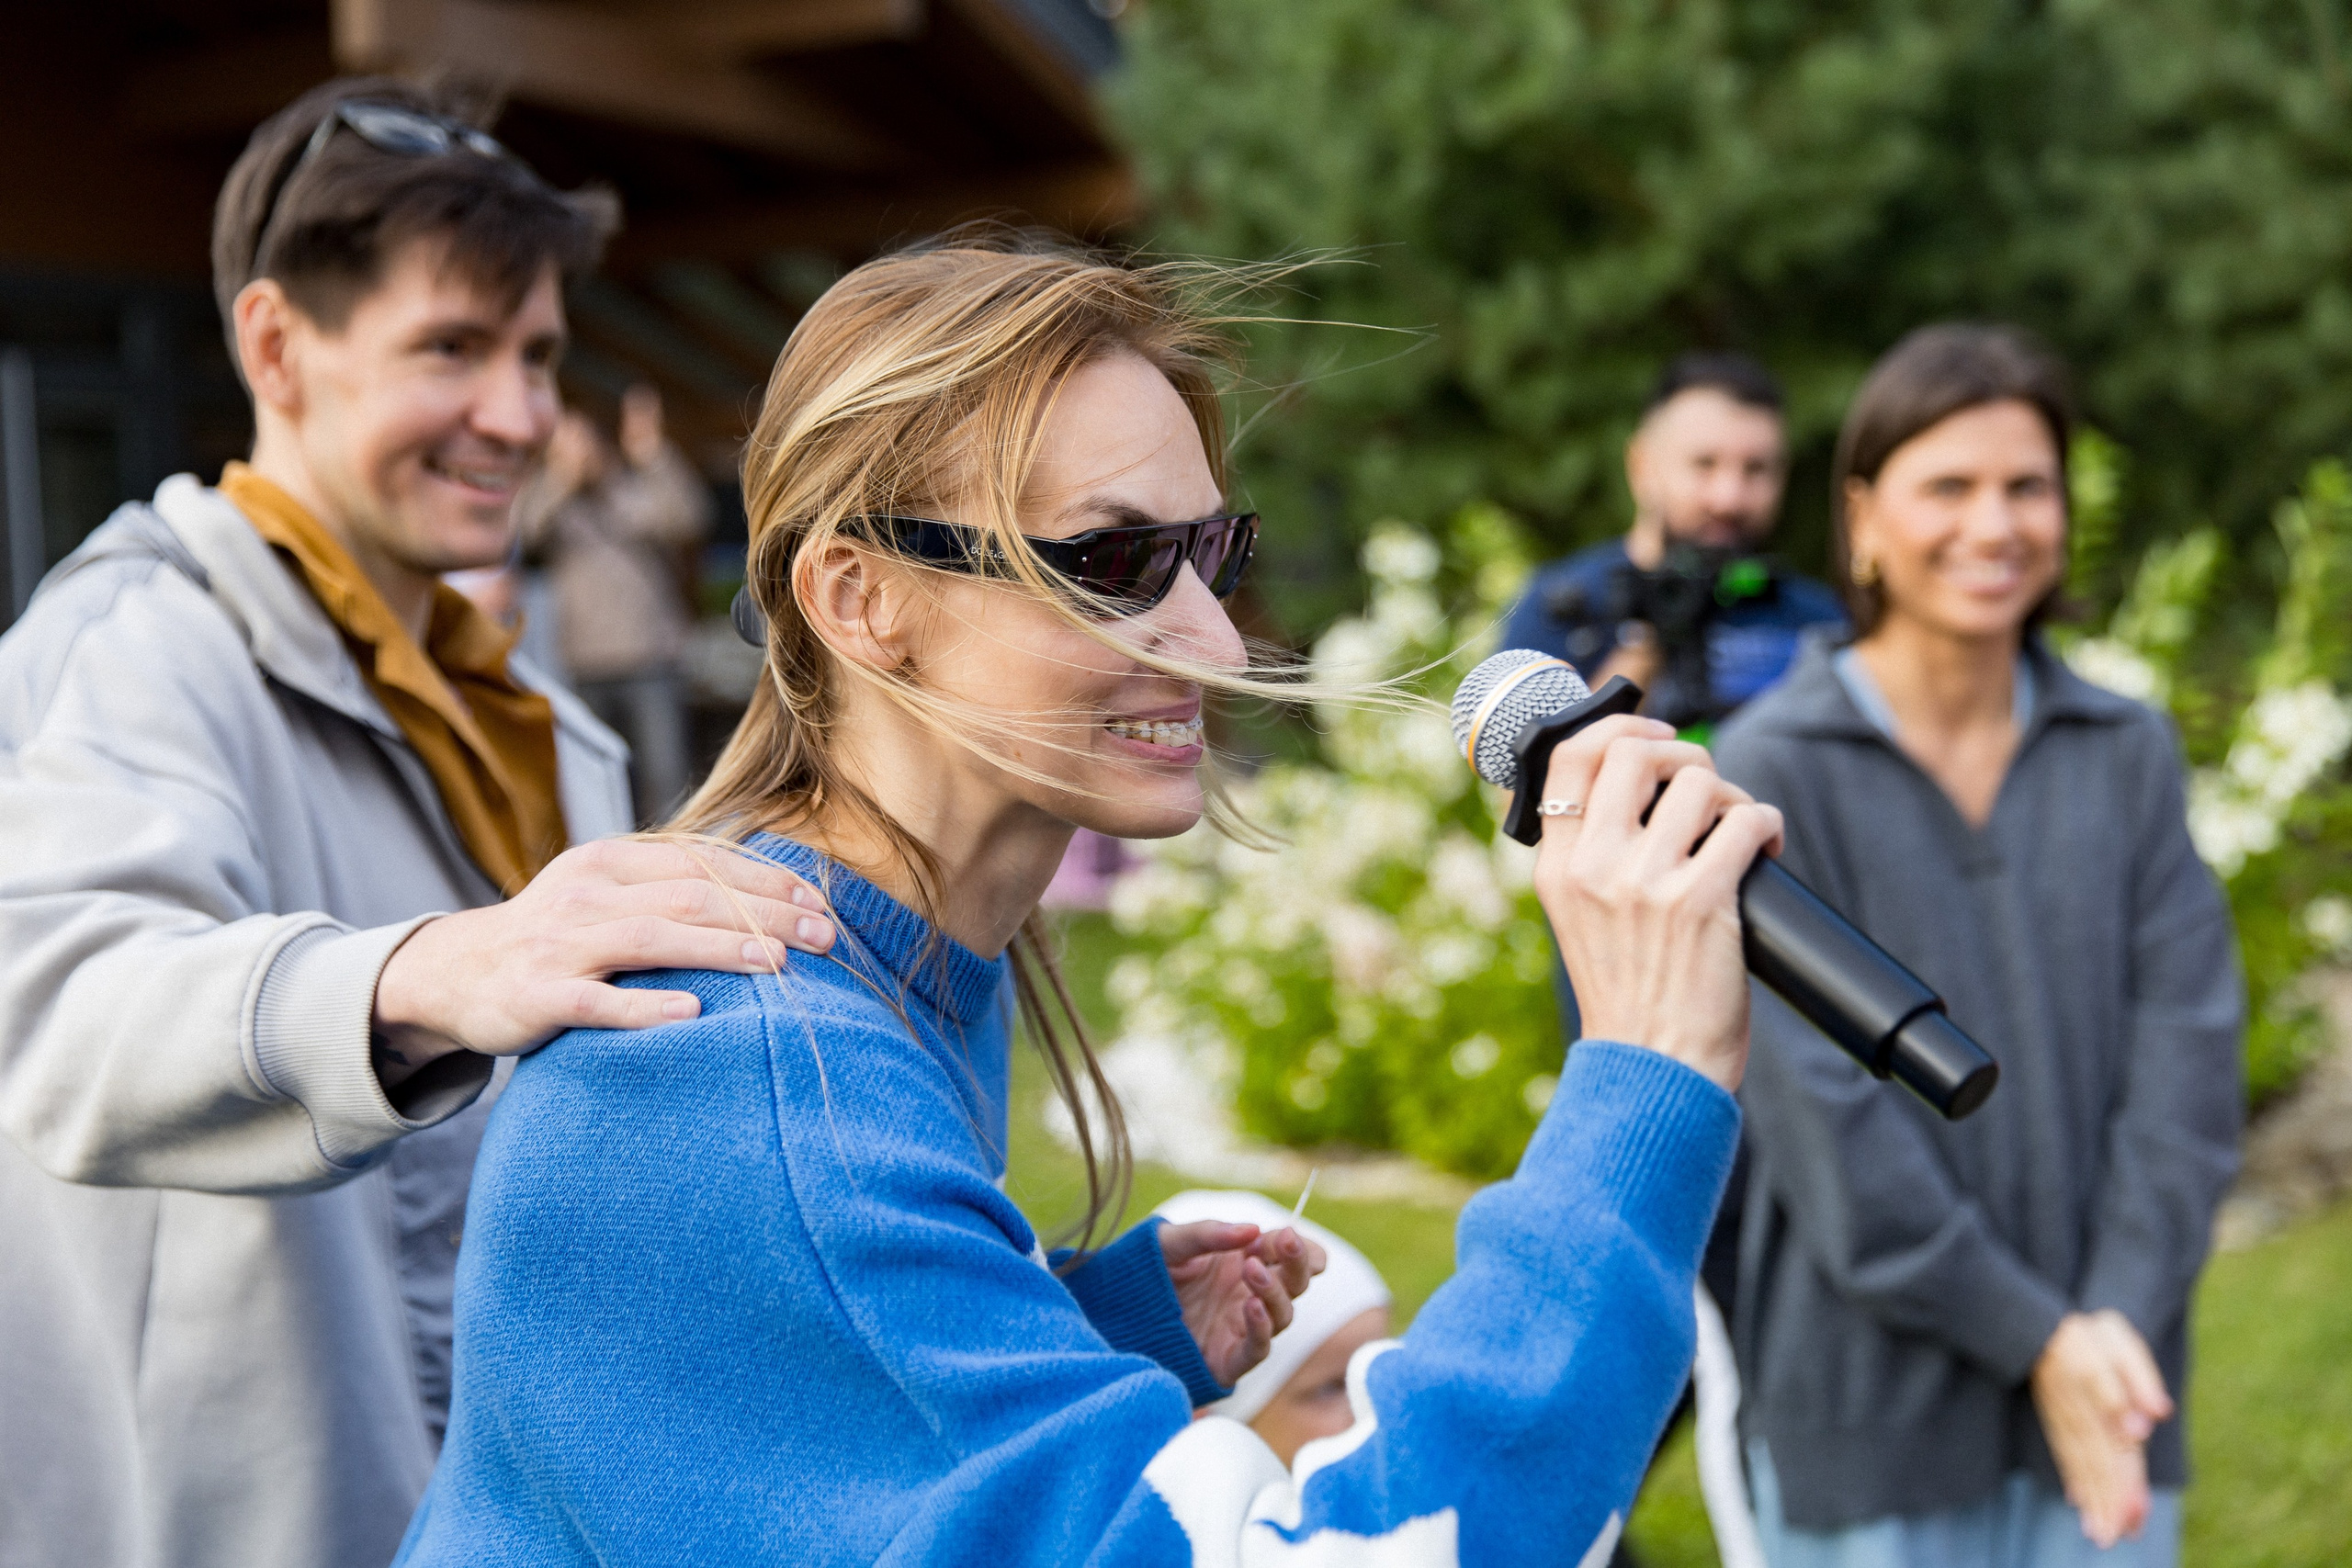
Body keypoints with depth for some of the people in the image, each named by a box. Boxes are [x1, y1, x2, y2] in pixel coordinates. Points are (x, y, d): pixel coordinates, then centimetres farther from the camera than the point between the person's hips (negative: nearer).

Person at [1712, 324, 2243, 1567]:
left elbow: (2188, 1049, -1)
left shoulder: (2128, 755, 5)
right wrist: (2033, 1339, -13)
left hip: (2107, 1378, 3)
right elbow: (1814, 1098, -12)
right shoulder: (1772, 767, -8)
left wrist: (2122, 1316, -12)